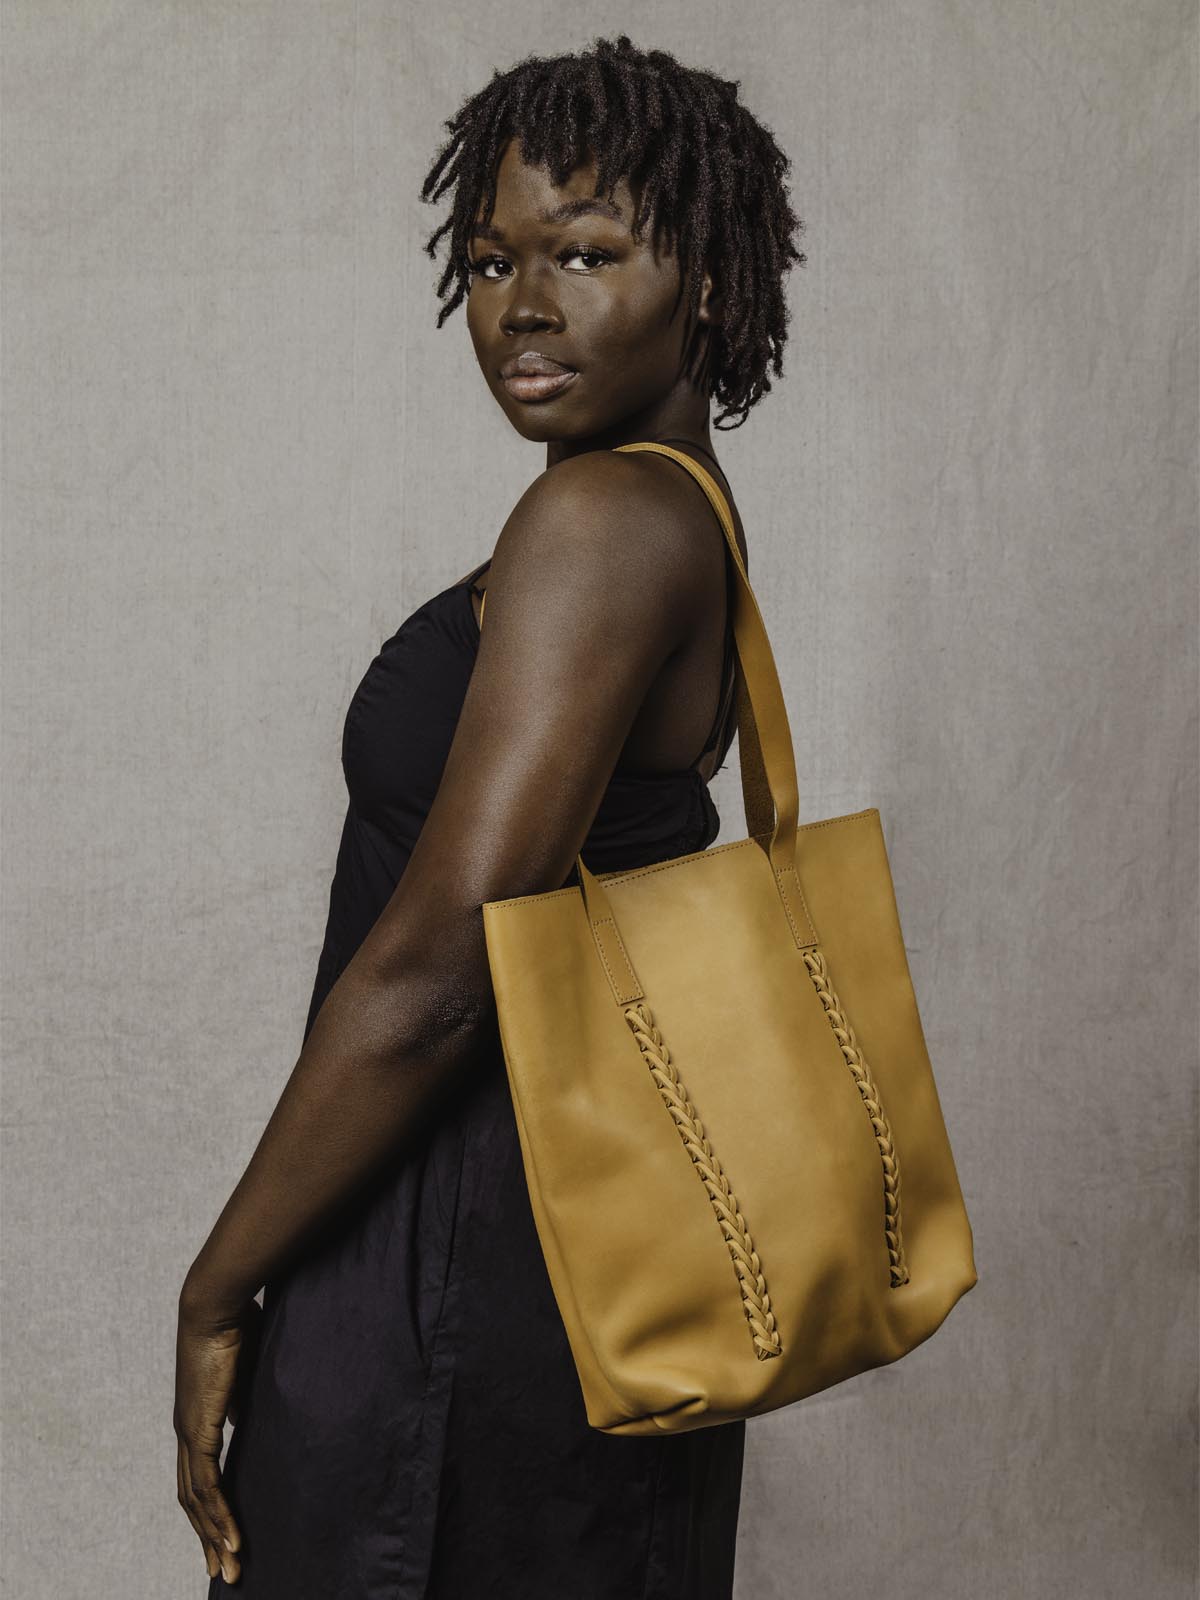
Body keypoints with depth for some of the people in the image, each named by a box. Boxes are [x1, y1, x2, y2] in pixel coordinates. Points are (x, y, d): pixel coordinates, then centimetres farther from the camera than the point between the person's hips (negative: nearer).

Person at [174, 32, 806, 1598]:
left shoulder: (600, 519, -21)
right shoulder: (686, 523, 9)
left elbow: (433, 968, -25)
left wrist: (217, 1293, -15)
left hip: (464, 1261, -9)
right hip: (605, 1204, 9)